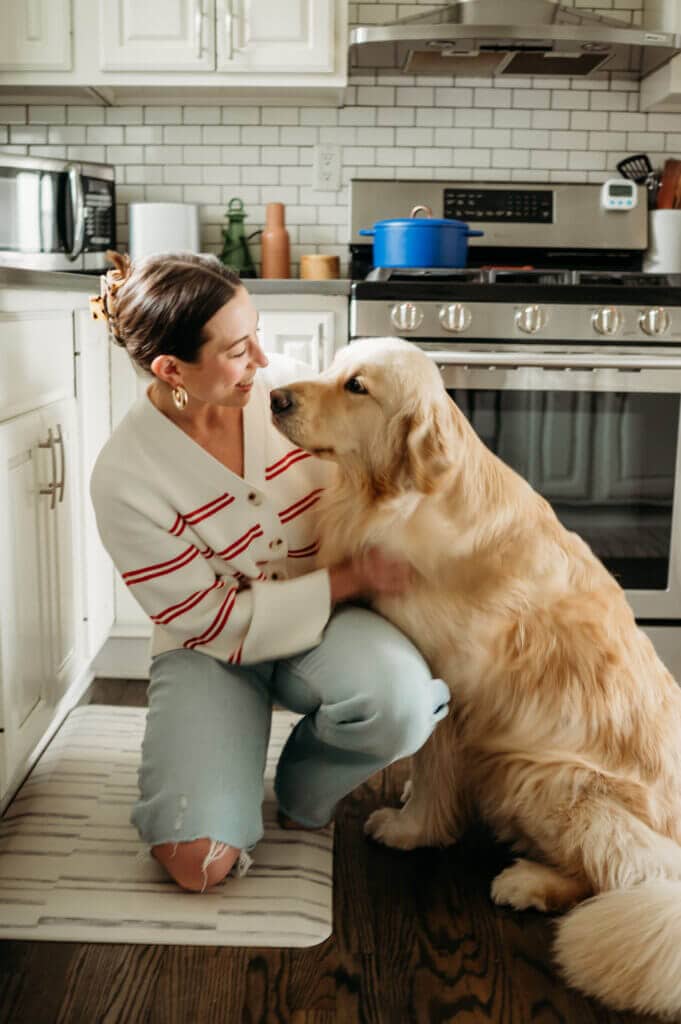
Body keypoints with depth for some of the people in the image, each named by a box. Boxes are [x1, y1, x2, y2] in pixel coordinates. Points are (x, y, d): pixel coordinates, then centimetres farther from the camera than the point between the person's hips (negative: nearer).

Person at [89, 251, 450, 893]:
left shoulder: (287, 383, -10)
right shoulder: (124, 478, -21)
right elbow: (215, 621, -17)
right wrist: (351, 580, -22)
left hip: (328, 624, 3)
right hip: (212, 648, -2)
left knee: (402, 700, -33)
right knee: (196, 860, -21)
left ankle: (303, 790, 2)